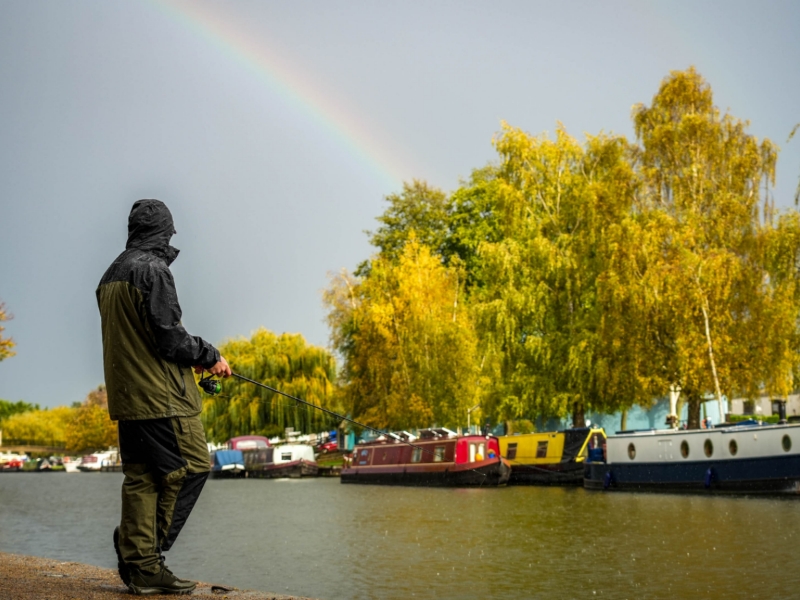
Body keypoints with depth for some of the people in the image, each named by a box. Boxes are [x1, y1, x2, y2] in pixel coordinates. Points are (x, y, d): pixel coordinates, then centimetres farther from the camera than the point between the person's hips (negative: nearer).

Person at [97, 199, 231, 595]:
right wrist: (209, 356, -1)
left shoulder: (110, 276, 17)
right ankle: (144, 556, -4)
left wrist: (192, 359, 21)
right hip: (160, 397, -9)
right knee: (191, 466, -3)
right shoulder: (152, 270, -12)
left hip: (125, 395, 9)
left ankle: (143, 566, 8)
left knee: (141, 478, 9)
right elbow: (169, 337, -18)